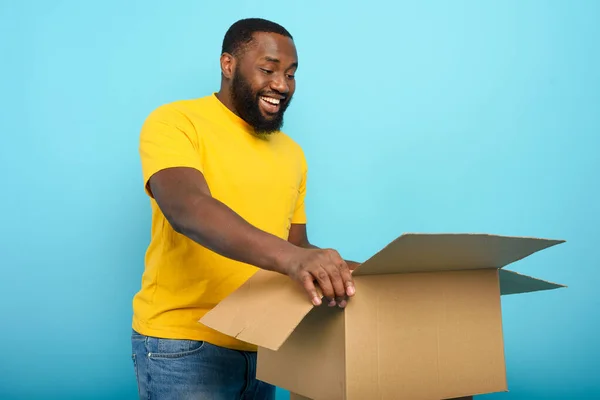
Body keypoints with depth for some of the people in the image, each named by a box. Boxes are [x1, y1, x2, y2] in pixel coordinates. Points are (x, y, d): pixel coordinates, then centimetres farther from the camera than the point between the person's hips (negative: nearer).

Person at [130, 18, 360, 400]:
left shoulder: (292, 153, 10)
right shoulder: (175, 122, -9)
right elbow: (188, 210, -27)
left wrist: (338, 269, -5)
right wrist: (289, 257, -40)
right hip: (183, 344, -6)